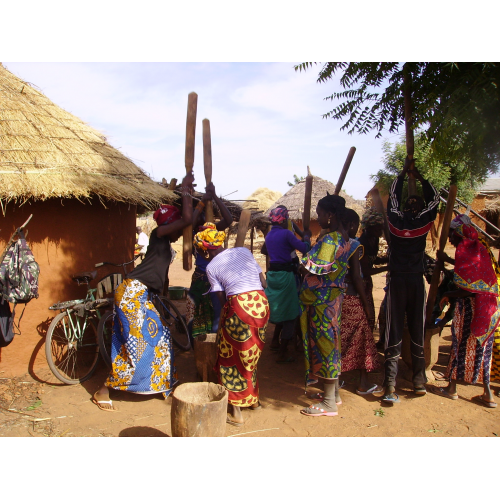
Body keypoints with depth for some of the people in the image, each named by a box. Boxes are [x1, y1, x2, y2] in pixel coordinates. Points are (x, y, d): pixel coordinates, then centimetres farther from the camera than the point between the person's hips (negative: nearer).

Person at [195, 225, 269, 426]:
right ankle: (253, 399, 38)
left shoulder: (211, 267, 5)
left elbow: (222, 299, 3)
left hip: (239, 306, -5)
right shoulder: (244, 251, 15)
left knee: (232, 357, 12)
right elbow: (264, 283, 13)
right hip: (261, 303, 5)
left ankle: (236, 412, 15)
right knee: (251, 354, 23)